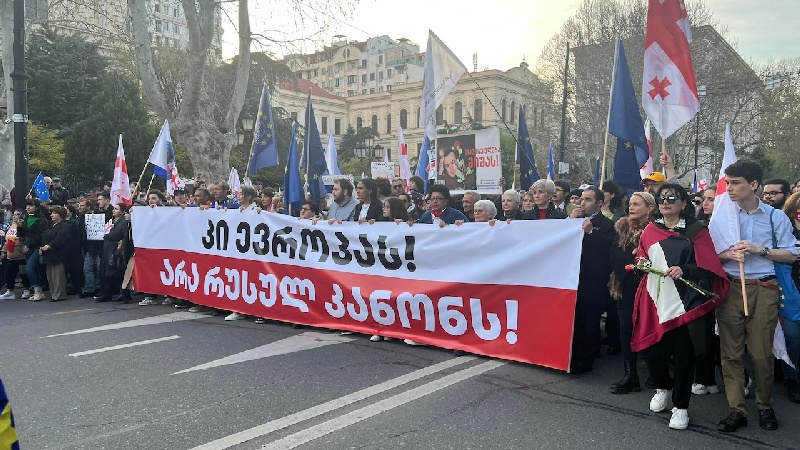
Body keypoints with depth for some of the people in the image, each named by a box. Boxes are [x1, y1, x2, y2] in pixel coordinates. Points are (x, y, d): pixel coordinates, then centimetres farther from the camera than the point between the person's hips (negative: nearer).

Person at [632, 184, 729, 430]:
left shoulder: (696, 231, 1)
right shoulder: (650, 230, 12)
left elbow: (707, 267, -5)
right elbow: (641, 260, 22)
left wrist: (684, 270, -21)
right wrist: (641, 263, 0)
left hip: (684, 302, -3)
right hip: (655, 300, 3)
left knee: (683, 354, 0)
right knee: (651, 350, 2)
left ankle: (681, 406, 18)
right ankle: (663, 387, 34)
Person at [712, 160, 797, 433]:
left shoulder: (775, 217, 5)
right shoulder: (722, 217, 6)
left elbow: (791, 255, 4)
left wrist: (759, 249, -9)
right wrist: (728, 254, -11)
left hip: (763, 290, -1)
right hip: (729, 288, 1)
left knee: (761, 353, 1)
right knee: (730, 351, 2)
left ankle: (765, 406, 21)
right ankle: (737, 410, 10)